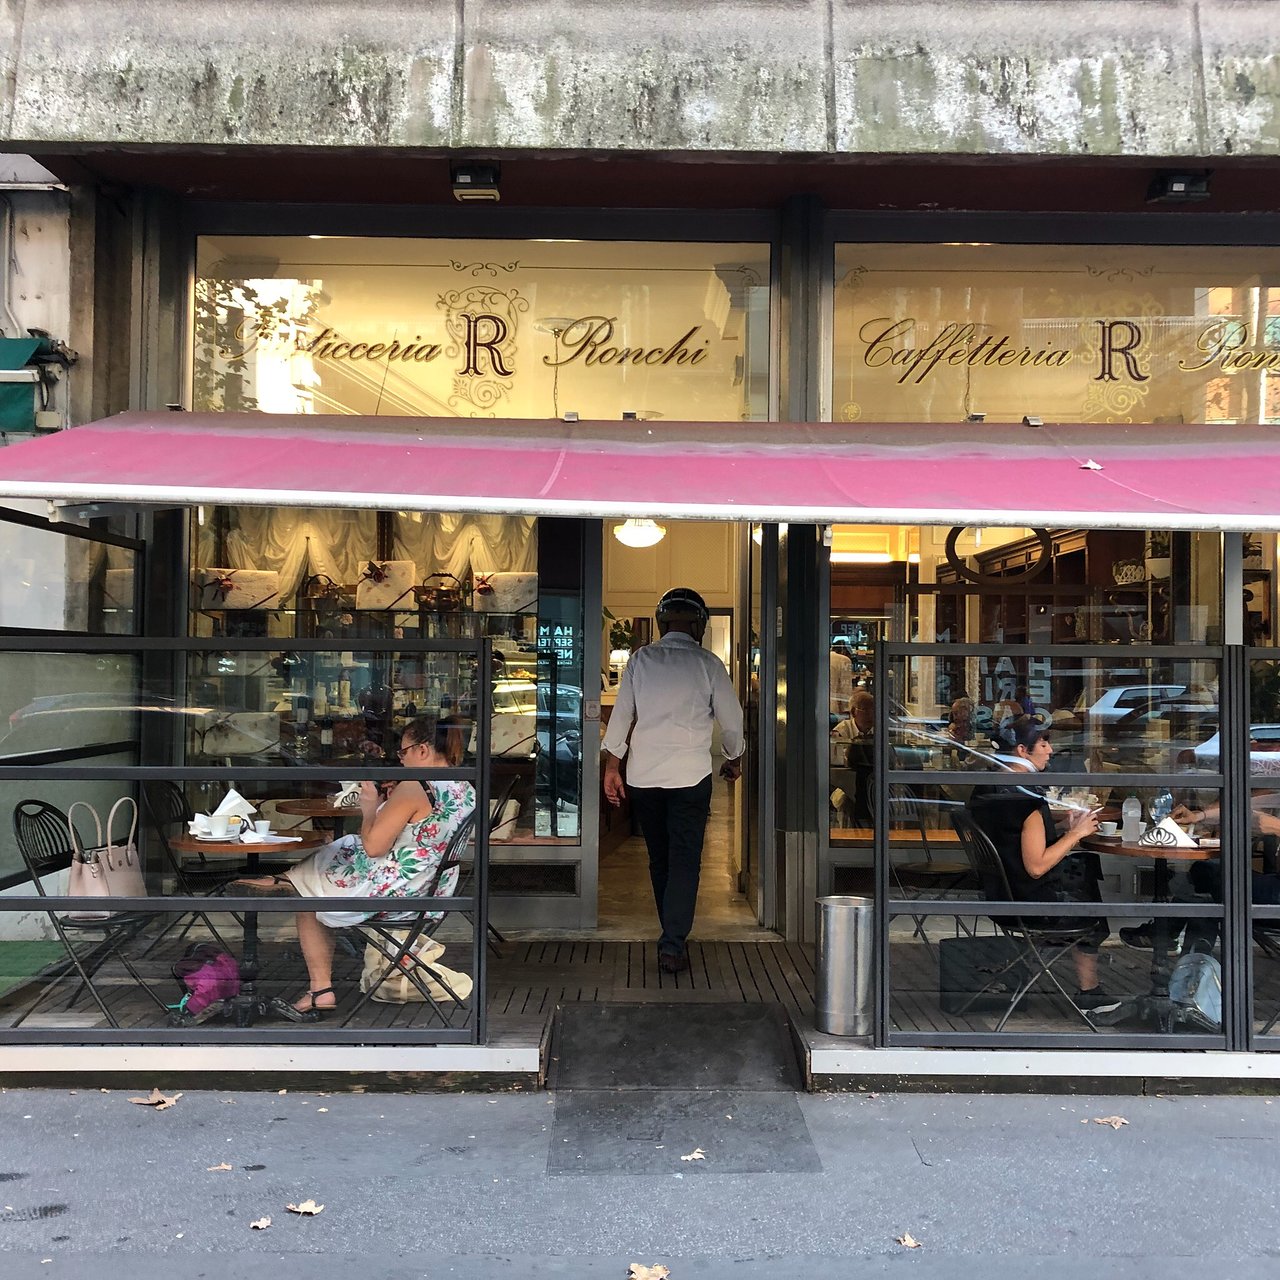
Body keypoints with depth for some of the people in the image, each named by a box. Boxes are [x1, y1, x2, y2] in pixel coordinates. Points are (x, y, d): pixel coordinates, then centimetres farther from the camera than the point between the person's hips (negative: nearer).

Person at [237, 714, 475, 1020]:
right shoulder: (467, 789, 1)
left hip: (391, 894, -8)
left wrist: (370, 807, -7)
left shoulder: (415, 787, -25)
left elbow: (373, 846, -23)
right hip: (431, 896, 8)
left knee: (307, 902, 16)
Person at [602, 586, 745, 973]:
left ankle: (672, 936, 28)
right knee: (684, 860, 2)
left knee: (659, 858, 15)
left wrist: (612, 766, 11)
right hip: (690, 777, -3)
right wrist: (733, 760, 22)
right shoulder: (707, 663, -3)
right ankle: (672, 943, -6)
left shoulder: (640, 660, 2)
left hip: (643, 776, 3)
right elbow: (731, 719, 4)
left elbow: (621, 715, 4)